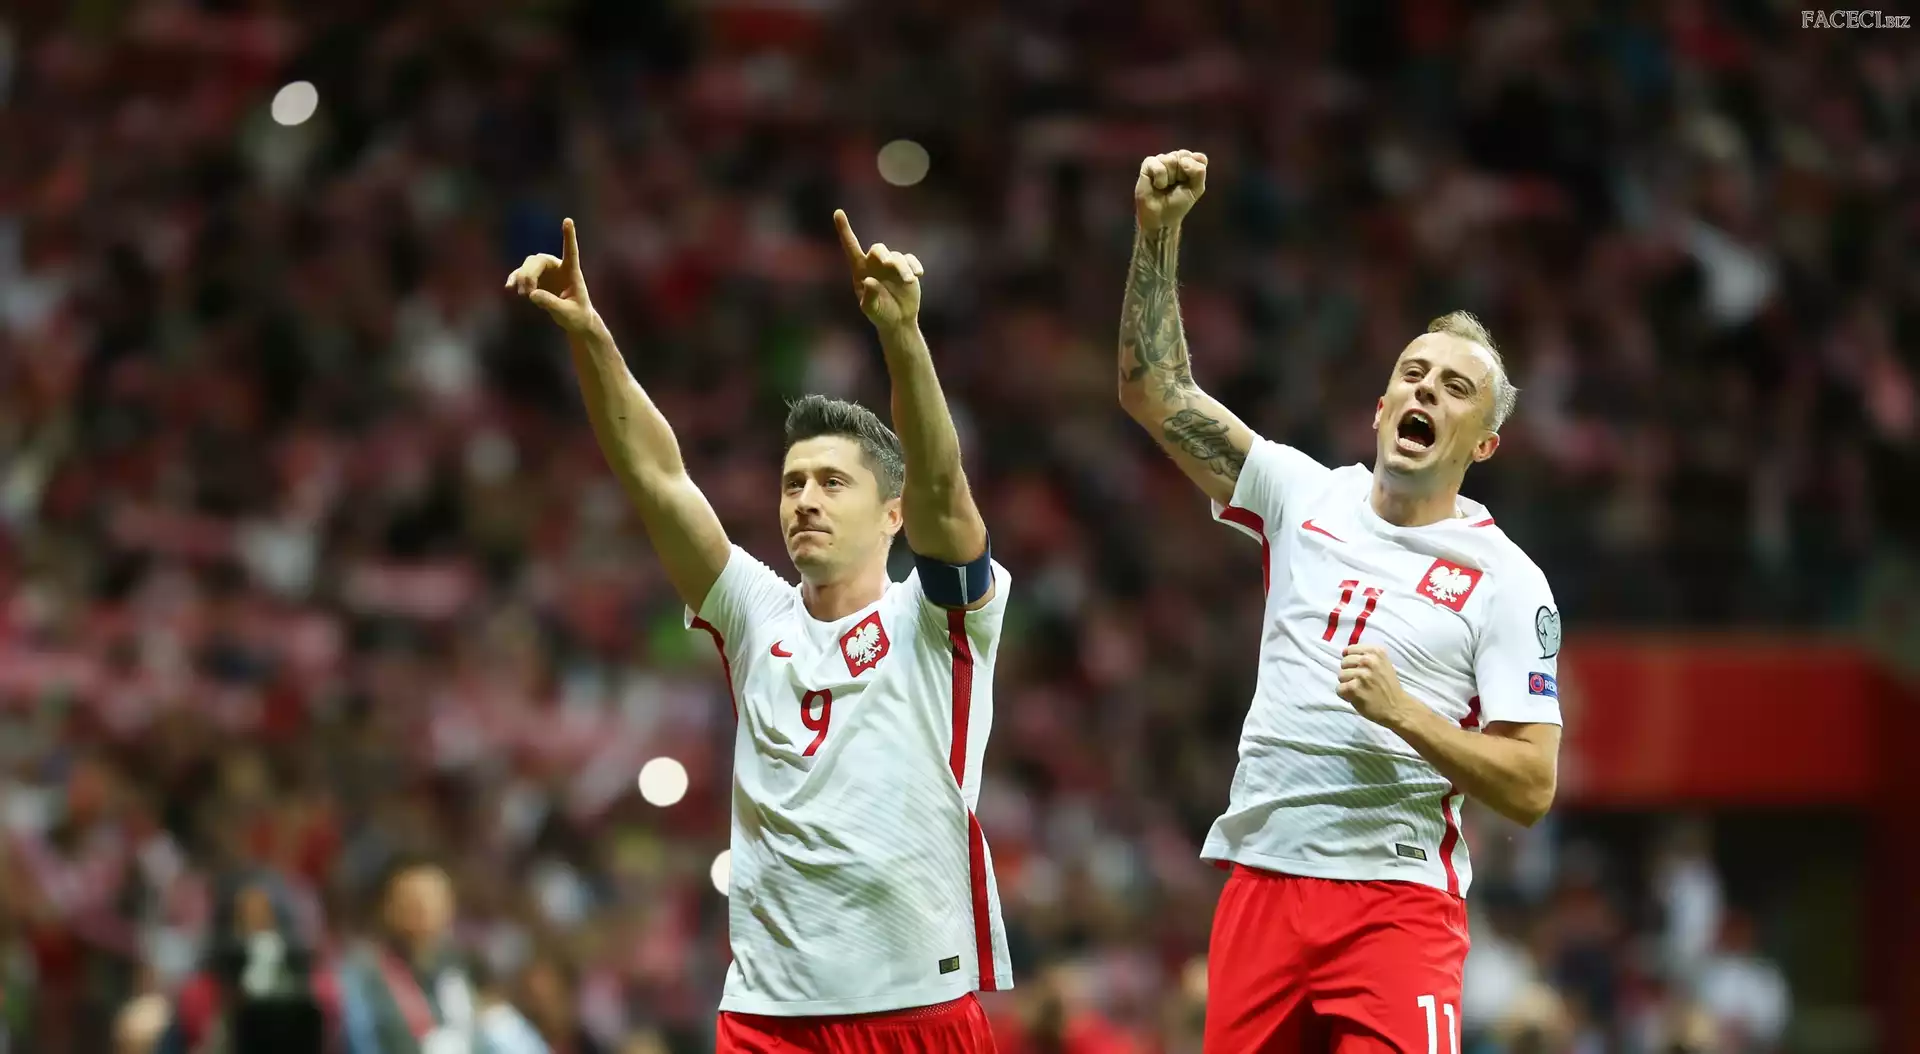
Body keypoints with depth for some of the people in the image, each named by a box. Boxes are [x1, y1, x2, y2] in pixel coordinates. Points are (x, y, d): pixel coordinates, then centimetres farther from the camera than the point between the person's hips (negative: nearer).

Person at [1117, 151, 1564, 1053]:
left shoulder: (1506, 582, -1)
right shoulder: (1302, 496, 10)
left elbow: (1531, 787, -4)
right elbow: (1156, 393, 5)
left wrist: (1405, 713, -17)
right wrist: (1158, 234, -6)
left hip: (1397, 901, -3)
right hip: (1260, 886, 4)